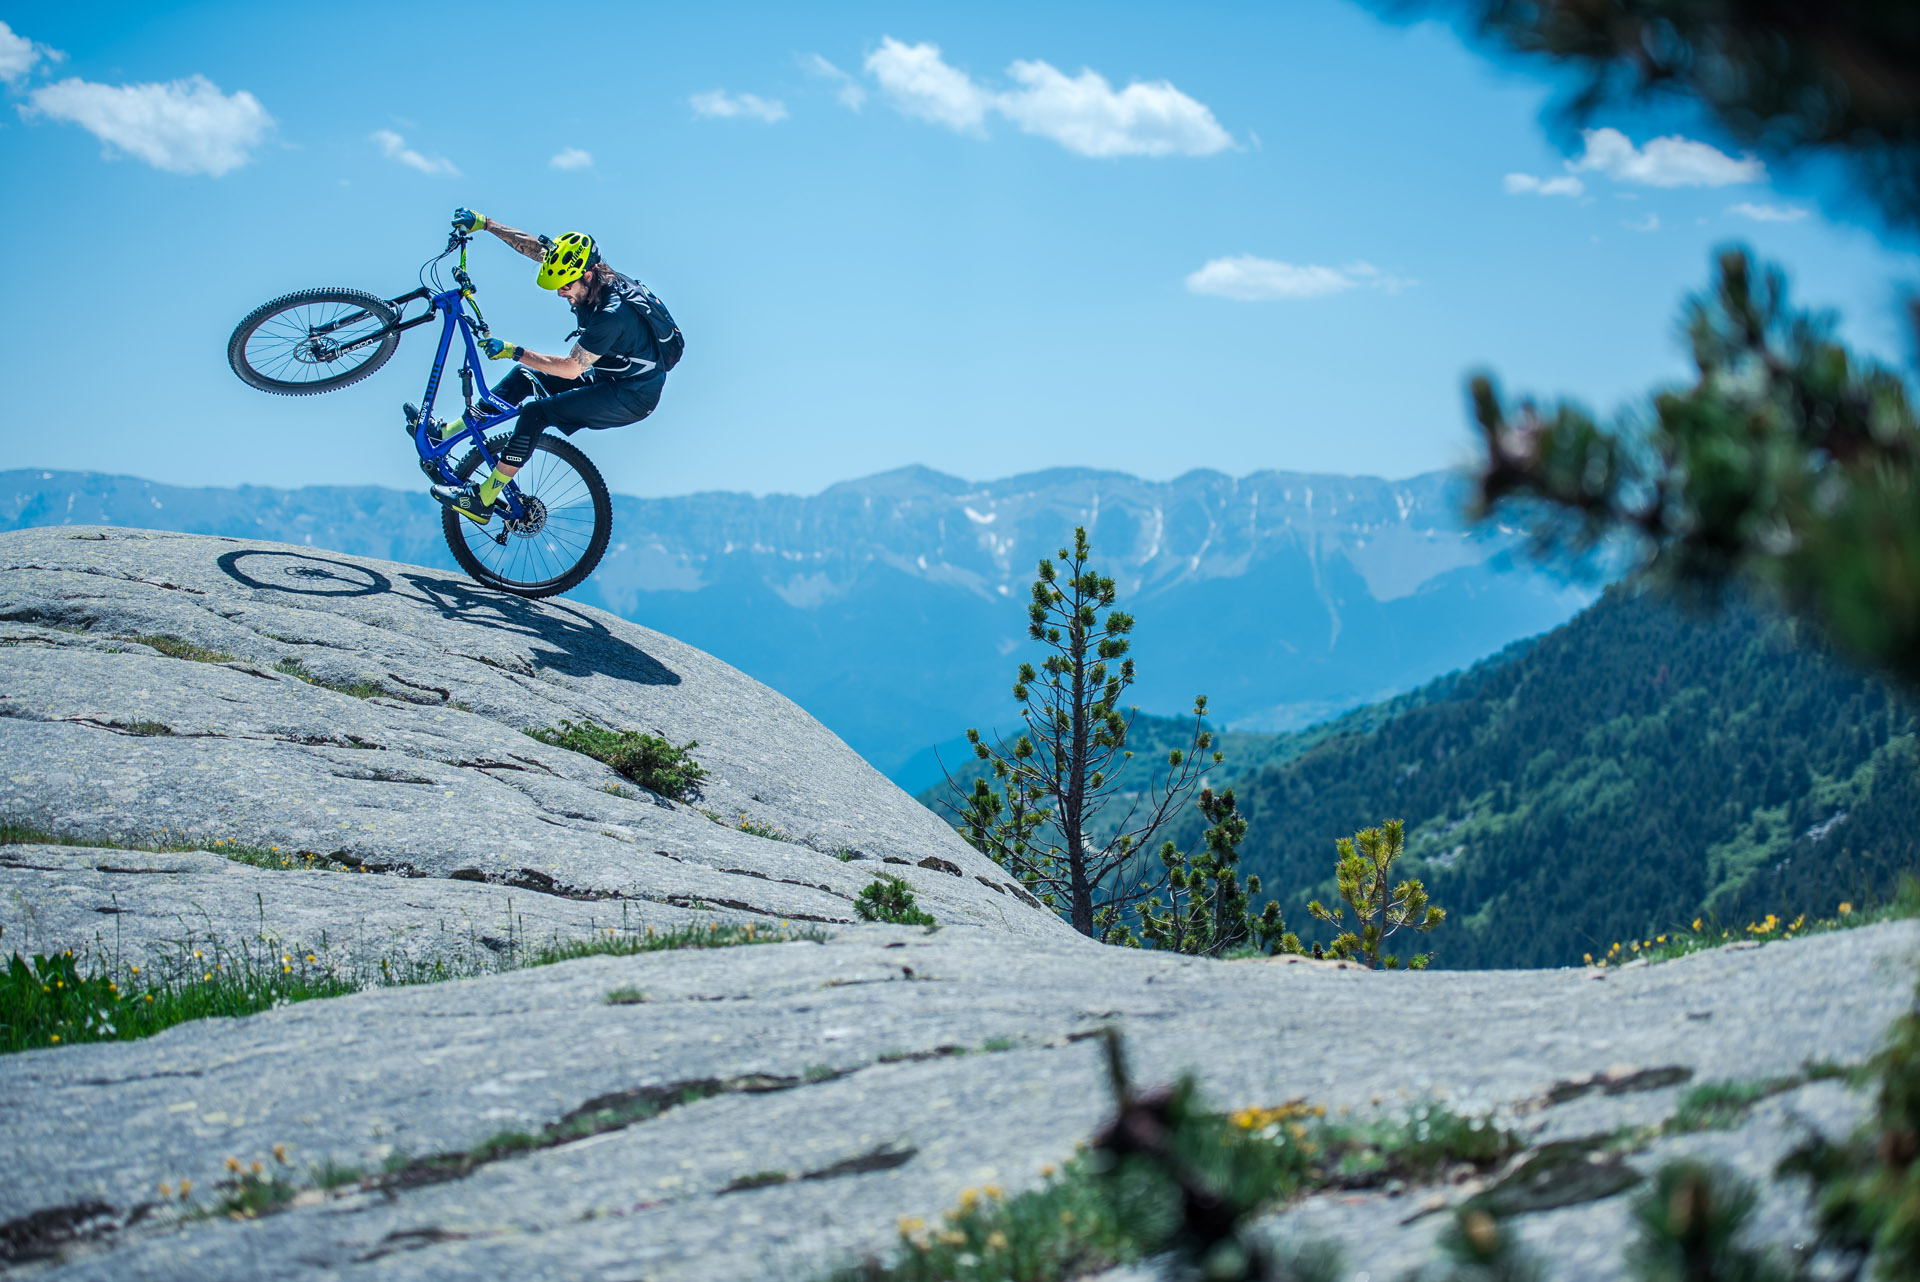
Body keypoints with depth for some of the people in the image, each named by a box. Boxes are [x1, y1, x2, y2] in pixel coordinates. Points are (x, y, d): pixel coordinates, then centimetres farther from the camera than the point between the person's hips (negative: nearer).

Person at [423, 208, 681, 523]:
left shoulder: (613, 314, -31)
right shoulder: (594, 278, -6)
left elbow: (571, 368, -27)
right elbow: (535, 246, 2)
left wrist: (514, 352, -23)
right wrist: (485, 223, -2)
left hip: (631, 398, -10)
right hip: (607, 378, 10)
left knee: (536, 413, -21)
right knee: (525, 376, 6)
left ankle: (482, 502, -17)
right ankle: (445, 433, 11)